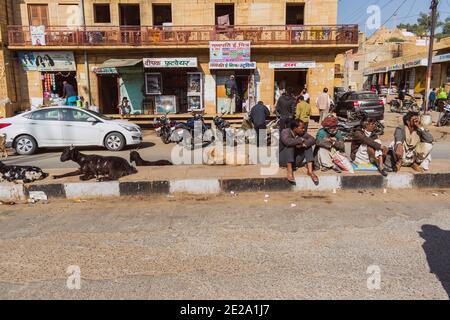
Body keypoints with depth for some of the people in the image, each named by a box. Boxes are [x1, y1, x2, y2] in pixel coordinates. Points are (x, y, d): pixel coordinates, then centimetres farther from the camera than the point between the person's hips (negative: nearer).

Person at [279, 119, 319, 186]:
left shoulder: (302, 133, -1)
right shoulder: (285, 132, -17)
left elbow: (312, 140, -14)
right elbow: (287, 141, -39)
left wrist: (303, 144, -32)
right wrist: (301, 140, -26)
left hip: (296, 161, 5)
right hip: (283, 160, -5)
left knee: (308, 145, -10)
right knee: (290, 145, -28)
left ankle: (310, 170, -23)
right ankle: (289, 170, -34)